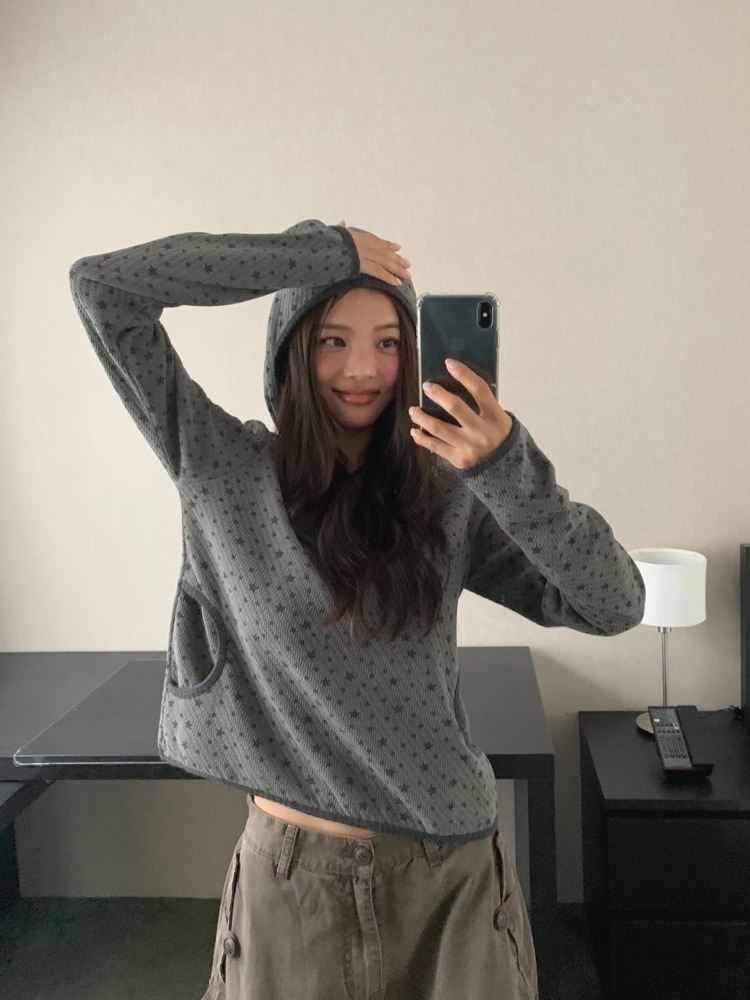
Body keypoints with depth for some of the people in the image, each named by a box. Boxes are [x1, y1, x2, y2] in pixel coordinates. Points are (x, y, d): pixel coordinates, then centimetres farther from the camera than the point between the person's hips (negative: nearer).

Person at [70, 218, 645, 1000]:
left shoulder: (449, 496, -3)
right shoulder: (225, 468, -5)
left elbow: (614, 606, -10)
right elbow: (100, 287, -11)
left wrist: (507, 466, -25)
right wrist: (324, 252, -13)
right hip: (289, 876, 0)